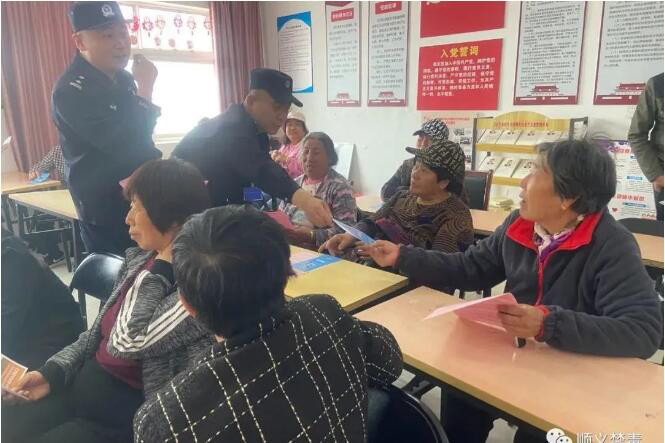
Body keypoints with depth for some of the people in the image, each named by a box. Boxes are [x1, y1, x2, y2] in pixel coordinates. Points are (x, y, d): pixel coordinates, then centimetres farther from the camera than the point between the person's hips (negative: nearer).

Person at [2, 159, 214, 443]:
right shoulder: (142, 258, 0)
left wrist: (163, 266, -24)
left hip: (131, 413, -7)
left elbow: (126, 342, -29)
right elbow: (99, 331, 11)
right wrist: (52, 373, 0)